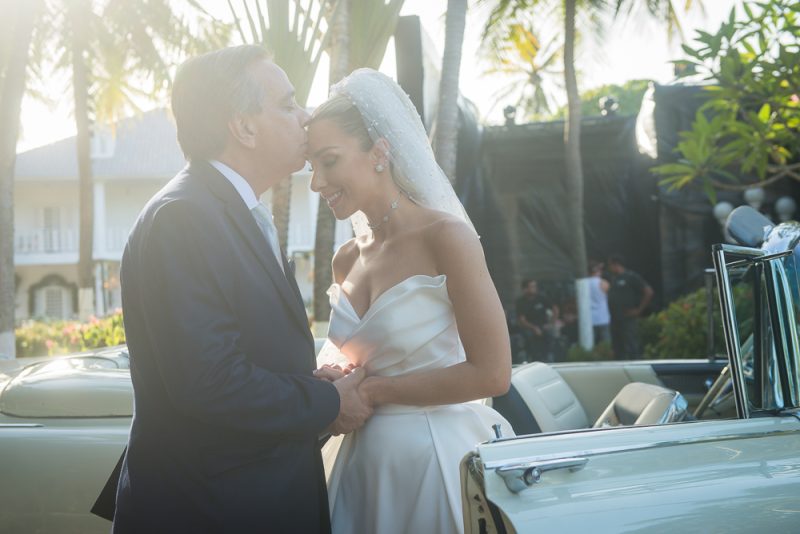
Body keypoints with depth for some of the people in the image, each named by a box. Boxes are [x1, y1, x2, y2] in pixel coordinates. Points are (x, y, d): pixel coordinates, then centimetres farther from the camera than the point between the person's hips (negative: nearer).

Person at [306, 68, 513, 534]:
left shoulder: (445, 236, -13)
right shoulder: (346, 262, 6)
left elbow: (492, 374, -17)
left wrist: (370, 391, -13)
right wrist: (329, 384, -4)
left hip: (439, 458, -6)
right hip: (364, 465, 6)